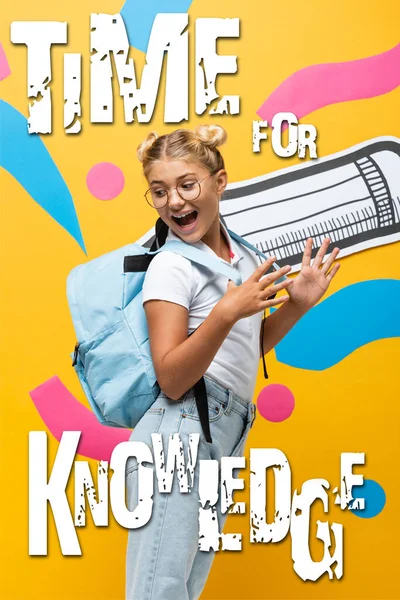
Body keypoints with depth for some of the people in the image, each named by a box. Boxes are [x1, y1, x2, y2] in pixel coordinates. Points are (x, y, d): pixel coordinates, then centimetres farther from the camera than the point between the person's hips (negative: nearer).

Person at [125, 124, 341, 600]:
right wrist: (227, 311, -28)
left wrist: (296, 303, 7)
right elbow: (171, 380, -17)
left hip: (227, 437, 7)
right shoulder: (172, 266, -11)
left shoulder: (243, 255, 10)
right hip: (180, 433, -7)